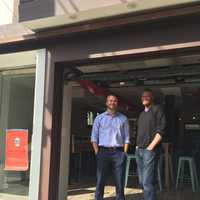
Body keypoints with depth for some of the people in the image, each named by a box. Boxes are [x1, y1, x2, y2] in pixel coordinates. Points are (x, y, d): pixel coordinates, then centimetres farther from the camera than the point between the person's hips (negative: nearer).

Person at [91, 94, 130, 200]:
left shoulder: (123, 118, 11)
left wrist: (124, 153, -2)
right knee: (100, 181, 0)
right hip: (104, 152, 0)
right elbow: (94, 137, 6)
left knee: (120, 182, 2)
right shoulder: (99, 118, 9)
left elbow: (126, 137, 8)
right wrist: (97, 153, -3)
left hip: (119, 152, 1)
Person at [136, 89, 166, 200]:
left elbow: (161, 130, -11)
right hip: (139, 151, 8)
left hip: (150, 150, -8)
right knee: (142, 182, 12)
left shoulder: (157, 109, -1)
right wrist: (138, 145, 10)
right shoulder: (142, 113, 21)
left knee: (147, 183, -12)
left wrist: (151, 147, -15)